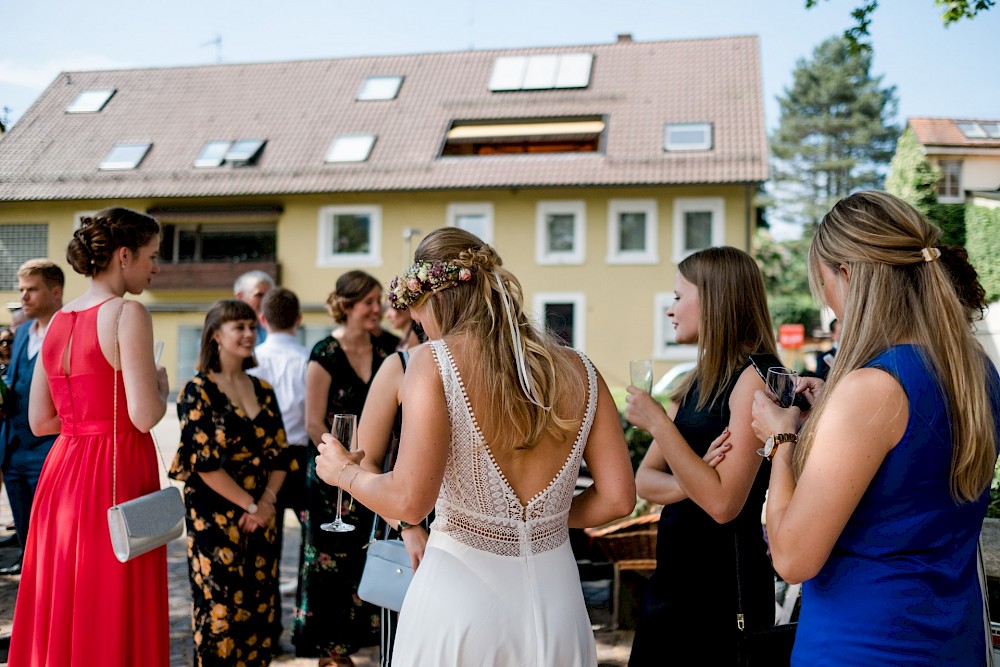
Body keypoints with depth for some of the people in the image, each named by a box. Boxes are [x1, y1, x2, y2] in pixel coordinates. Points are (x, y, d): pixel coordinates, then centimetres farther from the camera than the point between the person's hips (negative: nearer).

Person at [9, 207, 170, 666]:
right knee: (113, 626, 1)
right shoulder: (128, 313, -10)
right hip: (115, 475, -7)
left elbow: (39, 420, 14)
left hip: (61, 474, 8)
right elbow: (145, 416, -18)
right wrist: (160, 386, 2)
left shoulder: (59, 320, 12)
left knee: (57, 620, 15)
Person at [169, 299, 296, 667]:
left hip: (262, 517, 5)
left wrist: (267, 503, -6)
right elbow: (204, 463, -13)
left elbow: (279, 455, 9)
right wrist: (249, 505, -13)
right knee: (221, 612, -1)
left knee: (262, 611, 9)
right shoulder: (198, 391, -6)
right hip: (215, 519, -5)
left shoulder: (262, 391, 10)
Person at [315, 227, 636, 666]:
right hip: (556, 592, 4)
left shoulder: (434, 362, -13)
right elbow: (617, 497, -1)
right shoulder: (577, 370, 0)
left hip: (462, 590, -3)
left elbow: (409, 501, -19)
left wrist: (344, 472, 0)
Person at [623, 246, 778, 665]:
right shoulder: (696, 384, 9)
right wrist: (691, 484, -15)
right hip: (674, 575, 8)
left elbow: (723, 503, -24)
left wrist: (658, 423, -20)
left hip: (725, 587, -8)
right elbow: (644, 479, 5)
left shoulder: (752, 378, -16)